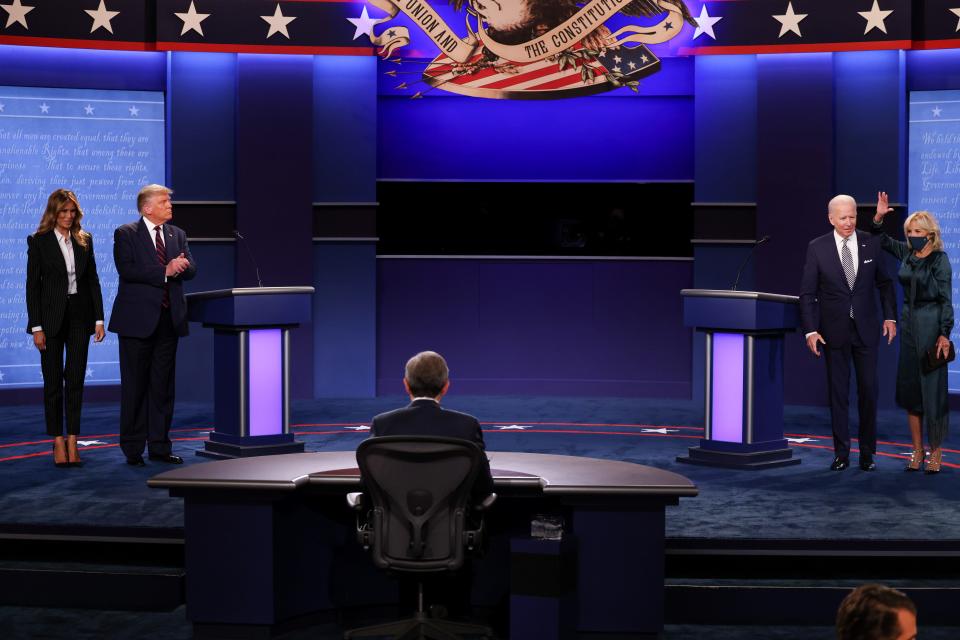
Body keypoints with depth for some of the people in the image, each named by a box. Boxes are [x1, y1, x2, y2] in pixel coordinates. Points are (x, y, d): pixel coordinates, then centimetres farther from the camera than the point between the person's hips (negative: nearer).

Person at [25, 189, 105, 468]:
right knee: (53, 381, 3)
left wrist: (99, 319, 2)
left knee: (76, 380, 3)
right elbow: (32, 285, -5)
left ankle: (73, 442, 7)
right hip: (51, 317, -3)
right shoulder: (38, 241, -4)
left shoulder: (85, 240, 7)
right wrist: (36, 327, -10)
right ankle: (58, 442, 10)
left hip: (79, 316, 3)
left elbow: (93, 280, 9)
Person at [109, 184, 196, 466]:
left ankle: (159, 446, 14)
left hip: (168, 318, 5)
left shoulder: (177, 235, 13)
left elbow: (191, 269, 5)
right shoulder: (126, 234, -3)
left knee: (163, 385, 8)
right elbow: (127, 269, -16)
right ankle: (133, 448, 7)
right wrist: (165, 272, -19)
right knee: (135, 385, 1)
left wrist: (180, 266, -18)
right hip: (138, 319, -5)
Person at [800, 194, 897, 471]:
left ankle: (868, 453, 12)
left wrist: (890, 316, 2)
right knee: (837, 392, 4)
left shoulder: (871, 244, 0)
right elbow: (807, 293, -3)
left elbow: (884, 282, 11)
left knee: (868, 390, 2)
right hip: (834, 331, -1)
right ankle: (841, 454, 11)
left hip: (866, 329, 1)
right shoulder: (817, 248, -4)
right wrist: (810, 330, -10)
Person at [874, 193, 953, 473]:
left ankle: (936, 452, 6)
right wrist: (879, 216, 2)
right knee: (909, 387, 7)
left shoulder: (939, 259, -10)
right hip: (908, 323, 7)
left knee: (932, 389, -2)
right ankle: (917, 450, 13)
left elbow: (946, 299, -11)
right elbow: (882, 240, 19)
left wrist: (944, 334, -16)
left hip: (931, 325, -6)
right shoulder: (907, 253, 7)